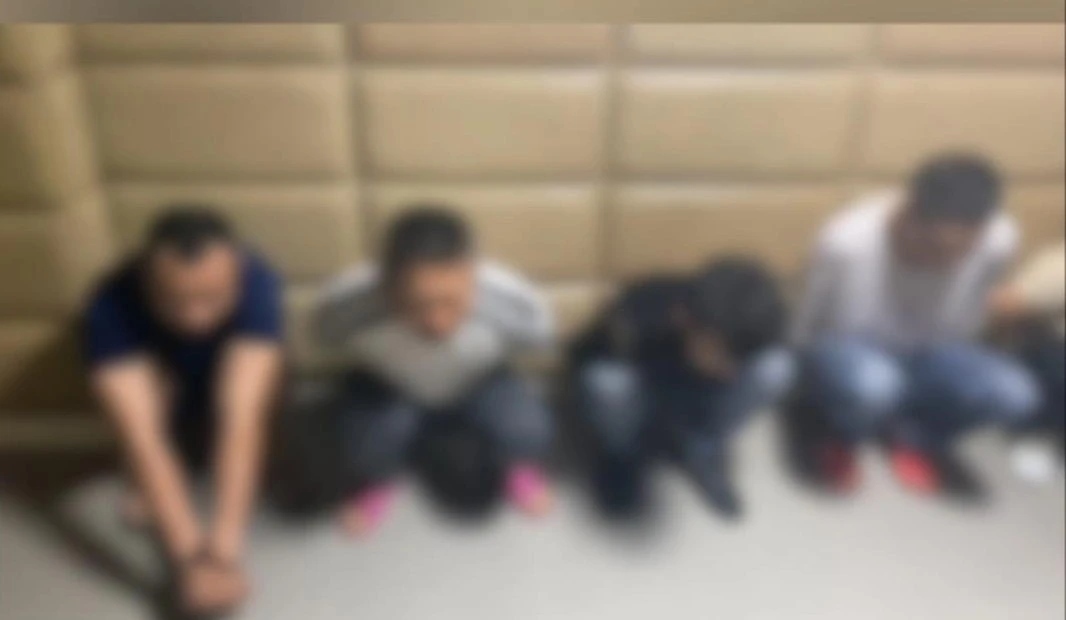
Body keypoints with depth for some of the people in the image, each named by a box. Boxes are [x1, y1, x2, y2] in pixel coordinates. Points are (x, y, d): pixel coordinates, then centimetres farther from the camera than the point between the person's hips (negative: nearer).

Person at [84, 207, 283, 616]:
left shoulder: (258, 284, -39)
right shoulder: (111, 309, -39)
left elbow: (241, 420, -45)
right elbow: (142, 439, -44)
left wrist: (224, 547, -50)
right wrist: (191, 557, -49)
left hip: (221, 372, 2)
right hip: (156, 377, -1)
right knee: (157, 382, -28)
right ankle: (161, 491, -11)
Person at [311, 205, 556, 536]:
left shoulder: (516, 304, -36)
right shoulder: (345, 304, -37)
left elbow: (539, 340, -11)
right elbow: (327, 342, -11)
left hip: (479, 384, 0)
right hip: (390, 386, 0)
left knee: (528, 431, -26)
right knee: (368, 440, -28)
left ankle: (520, 469, 14)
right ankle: (377, 483, 11)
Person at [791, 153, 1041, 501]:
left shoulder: (999, 239, -20)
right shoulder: (848, 240, -31)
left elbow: (965, 323, 0)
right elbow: (809, 328, -14)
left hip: (926, 355, 4)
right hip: (848, 353, -3)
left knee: (1015, 394, -24)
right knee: (870, 381, -39)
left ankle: (913, 433, 8)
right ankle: (837, 439, -1)